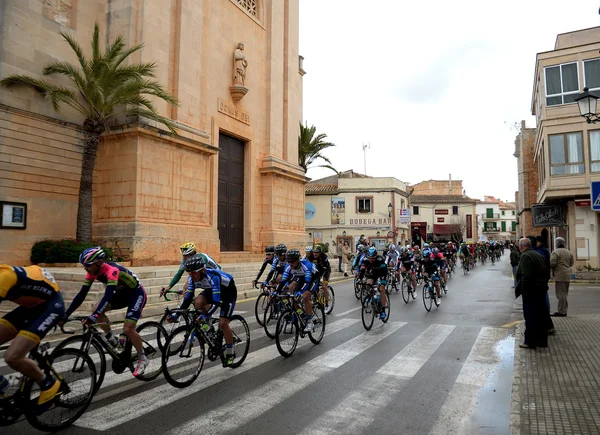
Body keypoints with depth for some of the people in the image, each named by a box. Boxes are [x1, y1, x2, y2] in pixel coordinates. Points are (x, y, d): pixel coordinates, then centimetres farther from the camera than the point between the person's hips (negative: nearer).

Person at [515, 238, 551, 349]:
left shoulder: (525, 256, -15)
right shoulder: (539, 255, 14)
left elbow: (526, 276, -23)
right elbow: (546, 272, 16)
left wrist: (520, 290, -17)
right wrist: (544, 285, 19)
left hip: (531, 290, -9)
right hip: (541, 289, 9)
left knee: (530, 316, -2)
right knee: (541, 315, 15)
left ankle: (530, 342, 4)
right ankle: (542, 341, 24)